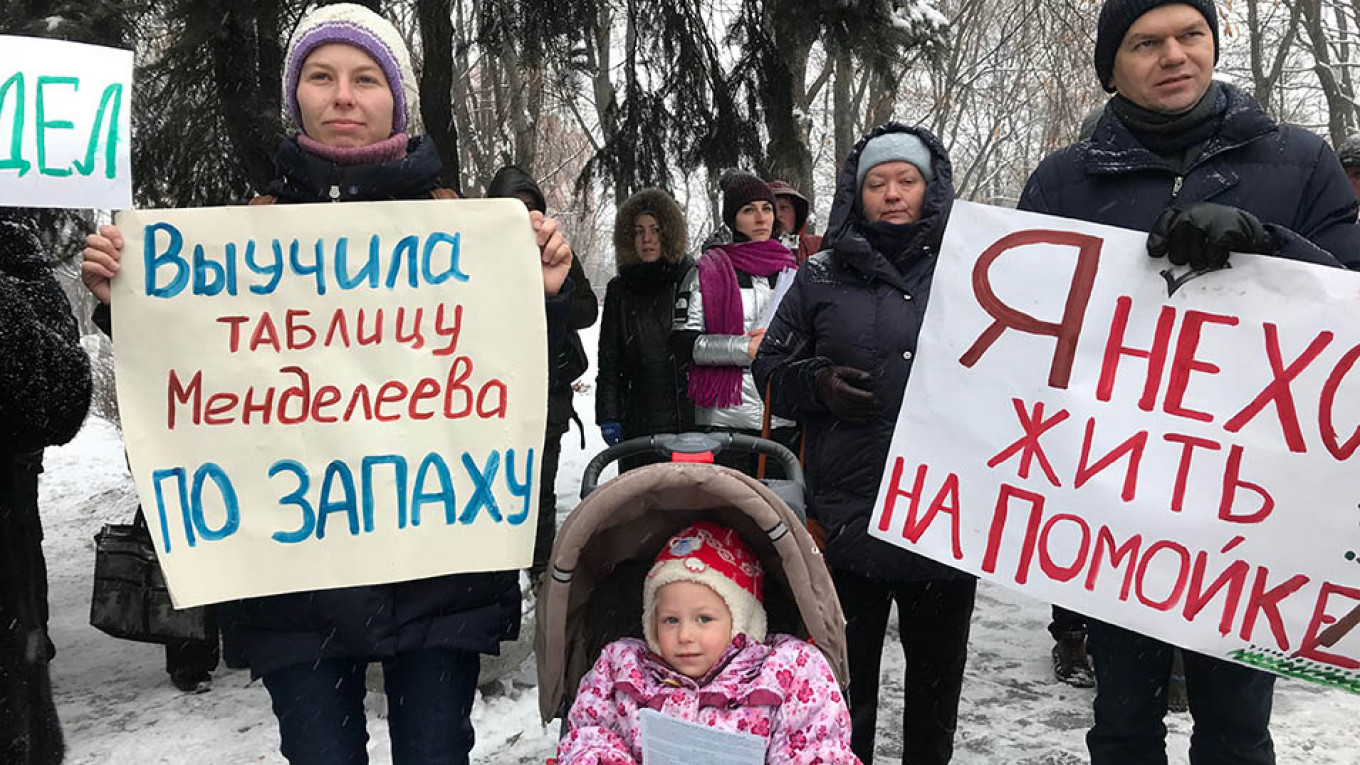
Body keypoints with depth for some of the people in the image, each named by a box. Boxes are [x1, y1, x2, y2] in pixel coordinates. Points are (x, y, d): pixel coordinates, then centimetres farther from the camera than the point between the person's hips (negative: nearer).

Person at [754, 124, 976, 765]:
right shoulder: (823, 276, 7)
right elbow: (771, 369, 10)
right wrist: (818, 382, -9)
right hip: (847, 515, 0)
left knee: (936, 672, 16)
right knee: (846, 677, 12)